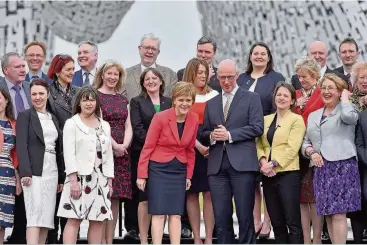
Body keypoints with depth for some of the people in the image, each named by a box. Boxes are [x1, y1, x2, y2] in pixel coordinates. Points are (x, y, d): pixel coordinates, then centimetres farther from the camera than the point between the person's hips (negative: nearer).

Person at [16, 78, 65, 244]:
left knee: (47, 215, 3)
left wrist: (61, 177, 15)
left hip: (52, 171, 6)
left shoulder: (53, 118, 18)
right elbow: (21, 145, -8)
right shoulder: (25, 116, 2)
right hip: (34, 171, -6)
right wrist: (25, 172, -20)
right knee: (35, 214, -15)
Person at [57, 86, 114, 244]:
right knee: (74, 219, -10)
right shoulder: (71, 123, 2)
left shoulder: (105, 126, 17)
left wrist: (109, 181, 8)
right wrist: (73, 180, -16)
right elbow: (69, 153, -7)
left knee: (98, 221, 4)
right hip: (79, 177, -5)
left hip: (100, 178, 5)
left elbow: (108, 154, 15)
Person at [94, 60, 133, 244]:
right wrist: (114, 146, -15)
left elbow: (128, 127, 11)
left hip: (122, 153, 6)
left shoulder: (123, 100, 17)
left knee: (115, 198, 5)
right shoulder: (95, 96, -1)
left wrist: (124, 145, -7)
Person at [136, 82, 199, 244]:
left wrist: (189, 175, 8)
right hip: (158, 169, -4)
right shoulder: (160, 118, -13)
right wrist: (142, 175, -9)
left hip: (179, 170, 4)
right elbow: (148, 147, -8)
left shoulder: (194, 119, 0)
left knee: (176, 213, 4)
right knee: (159, 213, -6)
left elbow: (190, 149, 10)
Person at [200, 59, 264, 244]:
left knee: (245, 215, -2)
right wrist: (211, 136, -7)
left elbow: (257, 128, -5)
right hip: (217, 165, 4)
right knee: (221, 216, 4)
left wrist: (229, 135, -12)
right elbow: (203, 134, 17)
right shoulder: (211, 104, 20)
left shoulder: (251, 98, 7)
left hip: (242, 164, -4)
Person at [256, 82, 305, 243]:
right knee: (276, 222, 9)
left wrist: (273, 163, -16)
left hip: (288, 174, -5)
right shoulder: (266, 119, 16)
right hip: (269, 175, 5)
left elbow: (292, 148, -10)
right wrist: (263, 162, -9)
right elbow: (258, 144, 9)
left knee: (293, 223, -6)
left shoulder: (297, 119, 0)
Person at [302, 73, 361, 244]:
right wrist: (311, 152, -3)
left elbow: (349, 116, -22)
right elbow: (305, 142, 19)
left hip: (342, 166, -6)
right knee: (328, 214, 6)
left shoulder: (347, 109, 3)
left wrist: (345, 98, -4)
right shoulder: (313, 116, 21)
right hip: (321, 168, 6)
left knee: (338, 214, -10)